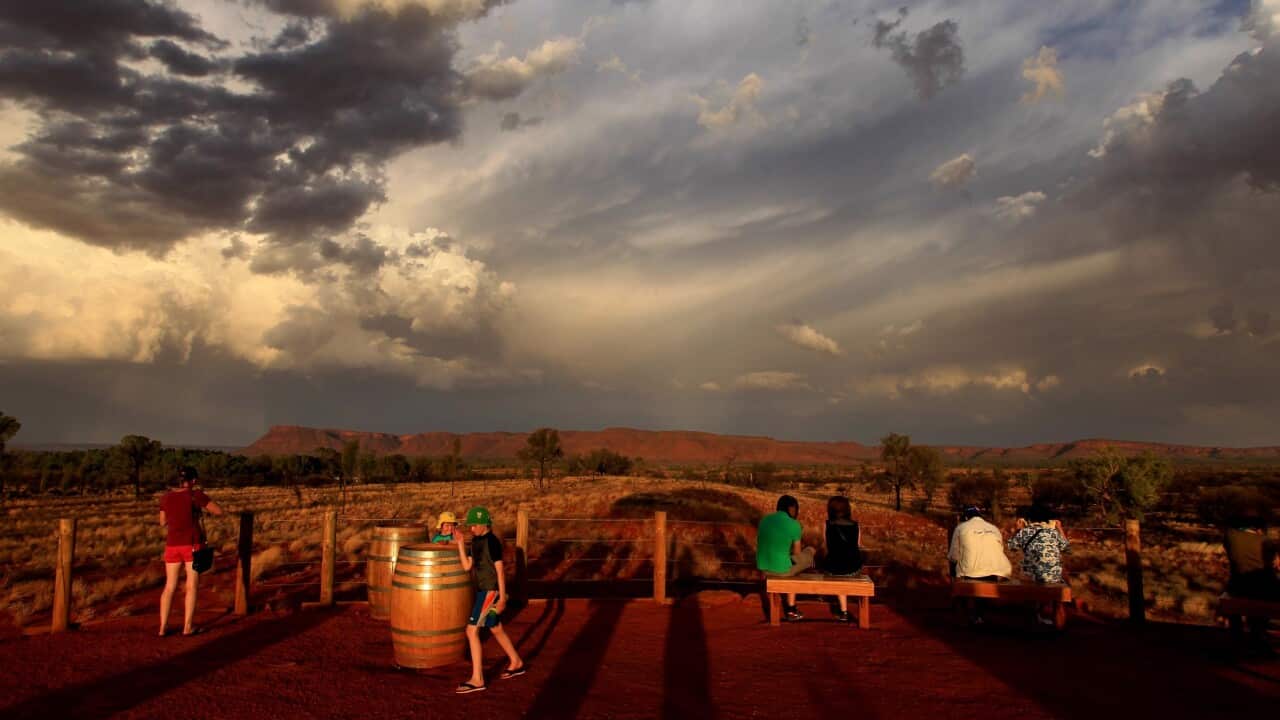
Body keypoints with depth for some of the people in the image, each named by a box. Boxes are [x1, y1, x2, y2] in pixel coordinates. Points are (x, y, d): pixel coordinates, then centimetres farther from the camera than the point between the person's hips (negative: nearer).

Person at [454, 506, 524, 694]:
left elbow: (500, 570, -16)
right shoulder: (476, 541, 8)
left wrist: (502, 598, -17)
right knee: (496, 629, 20)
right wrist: (460, 544, -1)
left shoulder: (492, 541, -16)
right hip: (483, 589, 9)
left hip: (491, 590, -9)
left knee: (472, 630, -11)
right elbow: (467, 566, 7)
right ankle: (516, 663, 36)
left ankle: (477, 679, -5)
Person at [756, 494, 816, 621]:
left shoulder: (764, 520, 5)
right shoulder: (794, 525, -10)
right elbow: (797, 553, -1)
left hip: (762, 567, 5)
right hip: (781, 569, -5)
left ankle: (790, 609, 33)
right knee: (809, 552, 20)